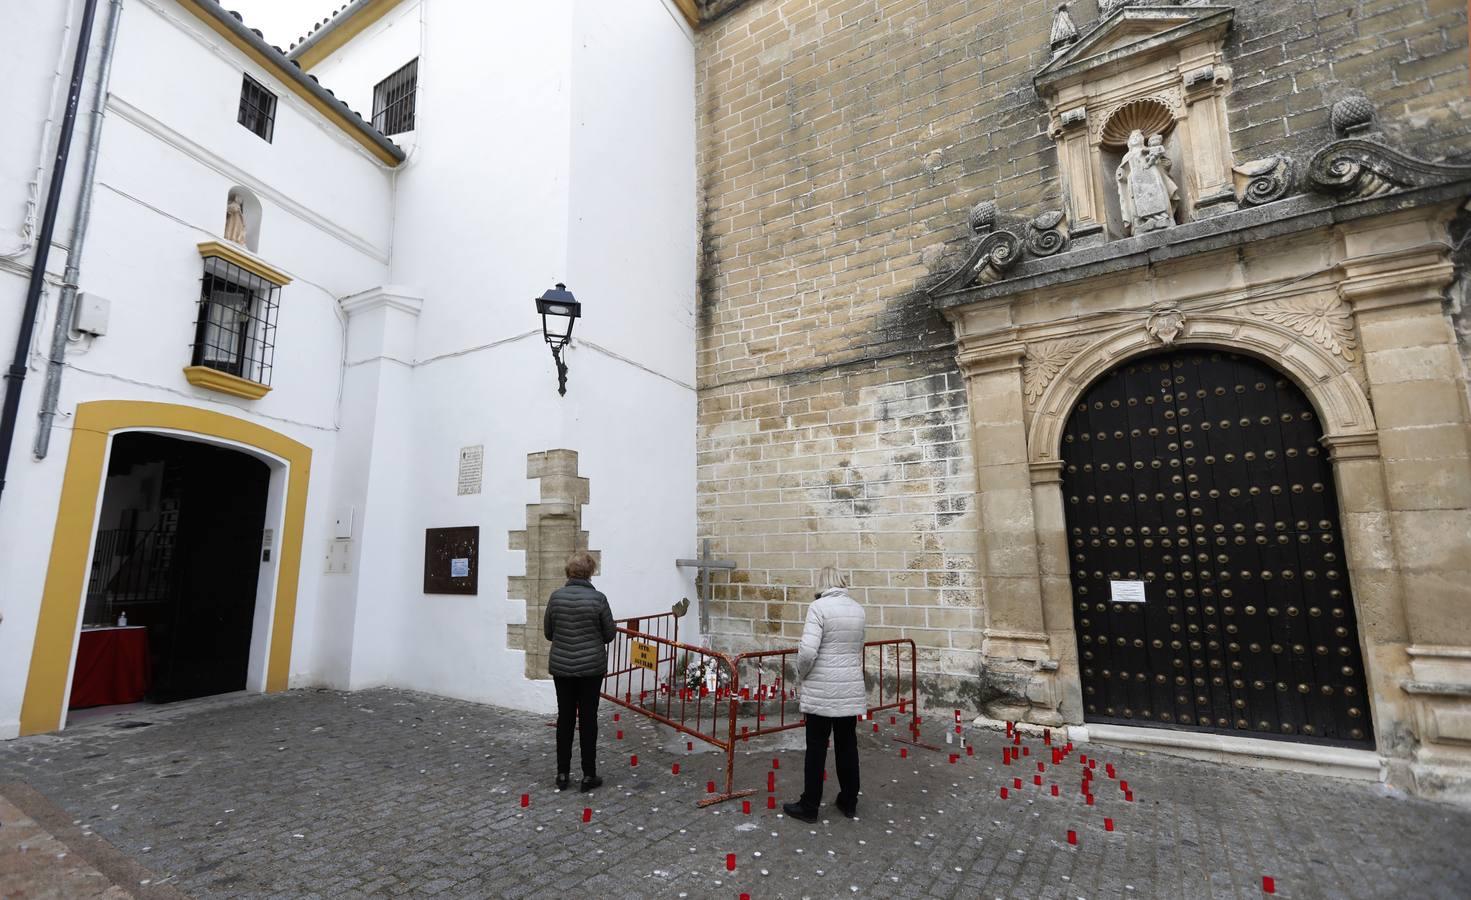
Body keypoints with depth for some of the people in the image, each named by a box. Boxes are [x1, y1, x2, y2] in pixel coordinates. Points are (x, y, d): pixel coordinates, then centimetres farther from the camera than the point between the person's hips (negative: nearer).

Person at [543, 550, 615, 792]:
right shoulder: (598, 598, -13)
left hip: (561, 666, 3)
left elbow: (547, 631, 4)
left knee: (565, 717, 13)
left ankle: (562, 774, 20)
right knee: (588, 718, 7)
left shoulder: (556, 596, -6)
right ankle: (588, 775, 14)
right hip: (591, 666, -2)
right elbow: (609, 634, -3)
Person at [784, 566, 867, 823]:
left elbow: (808, 651, -20)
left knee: (816, 747, 6)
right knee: (847, 745, 16)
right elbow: (858, 649, 13)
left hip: (822, 690, -5)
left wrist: (802, 673, -3)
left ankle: (809, 807, 18)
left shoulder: (819, 606, -14)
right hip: (851, 689, 5)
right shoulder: (857, 608, 4)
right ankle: (849, 802, 29)